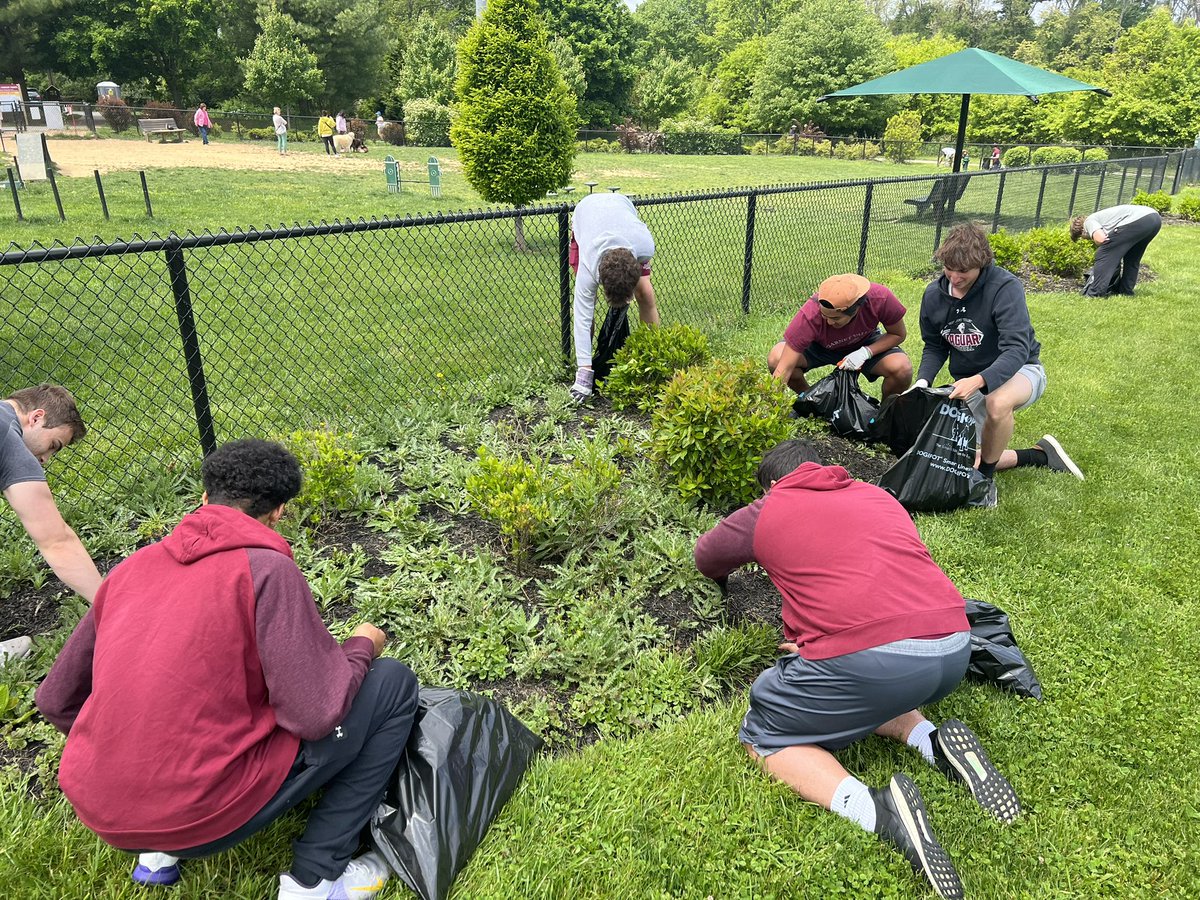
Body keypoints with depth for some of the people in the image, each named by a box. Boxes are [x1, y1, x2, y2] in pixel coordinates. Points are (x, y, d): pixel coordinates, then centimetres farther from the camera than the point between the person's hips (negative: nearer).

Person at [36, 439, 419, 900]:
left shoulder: (131, 568, 7)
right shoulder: (265, 568, -13)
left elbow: (55, 700, 16)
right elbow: (317, 714, -17)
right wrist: (361, 647, 3)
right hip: (204, 816, -7)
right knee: (393, 683, 3)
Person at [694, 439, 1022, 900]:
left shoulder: (765, 512, 14)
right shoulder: (876, 495, 26)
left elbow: (705, 556, 32)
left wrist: (722, 578, 54)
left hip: (870, 656, -6)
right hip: (954, 653, 7)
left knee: (762, 737, 16)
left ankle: (874, 809, -9)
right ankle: (934, 743, 9)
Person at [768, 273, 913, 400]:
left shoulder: (881, 298, -35)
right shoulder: (809, 316, -39)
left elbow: (899, 334, -15)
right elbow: (784, 369, -37)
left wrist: (866, 352, -30)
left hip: (865, 344, 1)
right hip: (819, 345, -1)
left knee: (902, 369, -27)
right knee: (775, 359, -29)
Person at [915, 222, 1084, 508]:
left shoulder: (1005, 287, -24)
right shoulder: (934, 295, -7)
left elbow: (1017, 349, -32)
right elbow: (934, 347, 4)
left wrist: (979, 380, -48)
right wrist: (923, 380, -16)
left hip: (1019, 371, -6)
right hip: (970, 382, 6)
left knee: (997, 403, -43)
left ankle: (986, 477, -18)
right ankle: (1039, 455, 21)